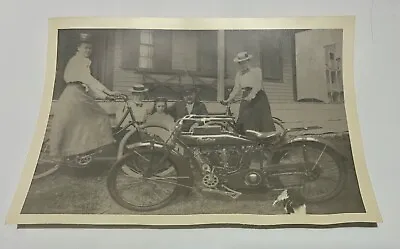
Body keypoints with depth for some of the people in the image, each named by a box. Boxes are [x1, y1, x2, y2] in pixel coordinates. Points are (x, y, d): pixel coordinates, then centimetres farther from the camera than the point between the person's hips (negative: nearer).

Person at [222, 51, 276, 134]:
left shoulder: (256, 70, 0)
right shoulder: (239, 74, 15)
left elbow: (258, 85, -14)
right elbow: (236, 88, 13)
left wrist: (251, 96, -30)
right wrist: (229, 99, 0)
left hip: (258, 97, -4)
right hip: (246, 99, 4)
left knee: (264, 120, -7)